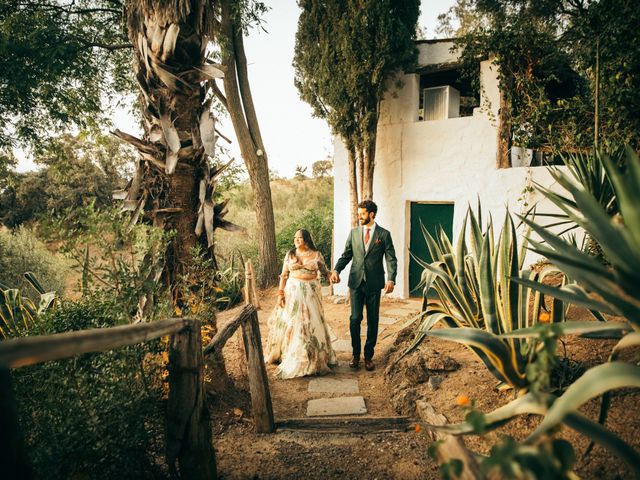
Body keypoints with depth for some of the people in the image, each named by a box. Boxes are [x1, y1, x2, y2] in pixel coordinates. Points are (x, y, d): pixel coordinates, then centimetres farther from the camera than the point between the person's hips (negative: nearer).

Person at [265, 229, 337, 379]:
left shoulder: (316, 254, 1)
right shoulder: (290, 254, 3)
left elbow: (324, 271, 8)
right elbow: (284, 275, 3)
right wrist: (280, 294, -4)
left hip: (311, 292, -1)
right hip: (292, 291, 1)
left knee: (311, 323, 4)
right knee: (290, 322, 3)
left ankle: (313, 359, 19)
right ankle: (290, 356, 19)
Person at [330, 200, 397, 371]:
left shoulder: (384, 234, 0)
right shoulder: (354, 232, 8)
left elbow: (391, 259, -4)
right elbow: (346, 255, 9)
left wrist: (391, 279, -18)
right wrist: (336, 270, -8)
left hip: (374, 284, -1)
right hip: (356, 282, 2)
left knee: (372, 321, 7)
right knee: (355, 319, 2)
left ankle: (369, 355, 21)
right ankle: (355, 354, 18)